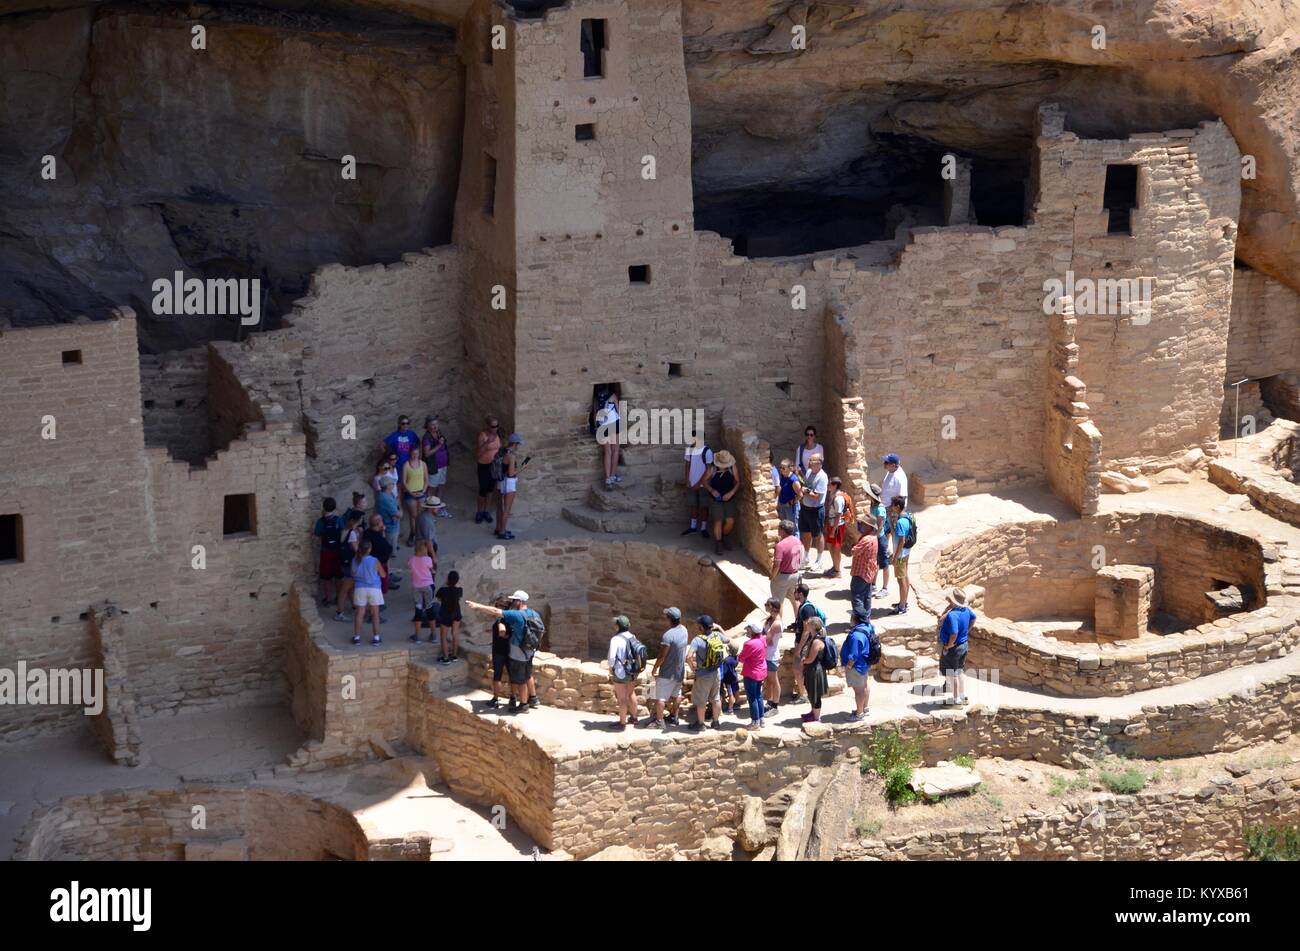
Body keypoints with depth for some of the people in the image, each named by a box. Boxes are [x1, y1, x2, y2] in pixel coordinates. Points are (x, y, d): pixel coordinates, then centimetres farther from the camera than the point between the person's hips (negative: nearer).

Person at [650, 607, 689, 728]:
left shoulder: (668, 635, -25)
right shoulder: (684, 630, -3)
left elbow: (662, 656, -22)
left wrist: (655, 668, -11)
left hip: (667, 672, -8)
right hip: (680, 671, 8)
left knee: (660, 697, 0)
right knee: (676, 694, 20)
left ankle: (659, 720, 2)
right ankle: (673, 716, 29)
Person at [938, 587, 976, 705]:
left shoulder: (952, 615, -33)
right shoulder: (966, 610, -5)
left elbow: (954, 634, -38)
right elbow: (973, 618, 17)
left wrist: (948, 646, -21)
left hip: (953, 648, -8)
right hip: (964, 645, 8)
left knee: (951, 674, 9)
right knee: (960, 671, 24)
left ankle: (956, 699, 19)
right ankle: (963, 696, 34)